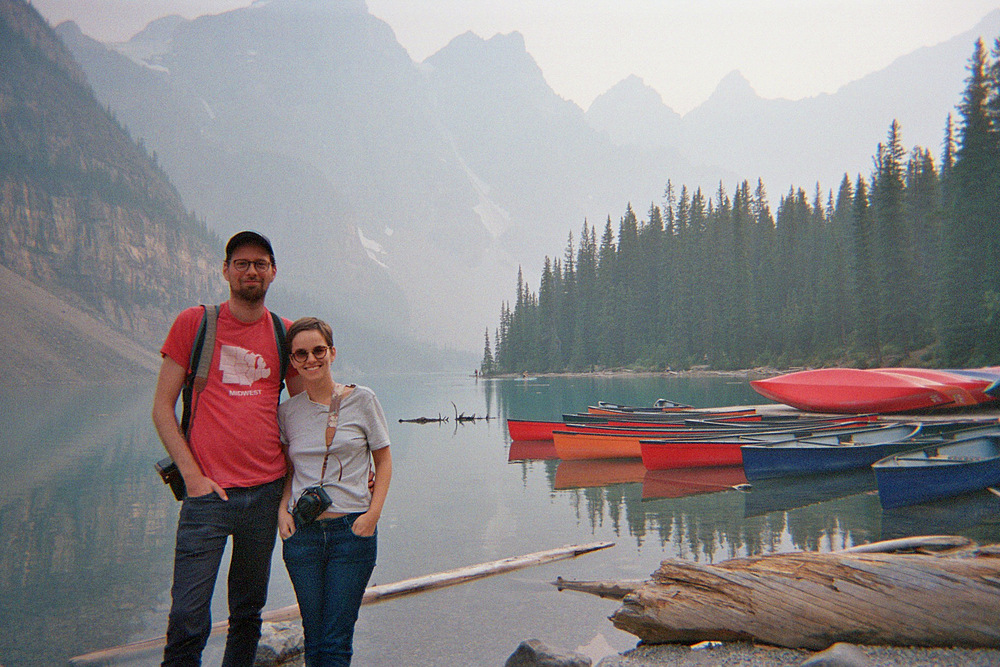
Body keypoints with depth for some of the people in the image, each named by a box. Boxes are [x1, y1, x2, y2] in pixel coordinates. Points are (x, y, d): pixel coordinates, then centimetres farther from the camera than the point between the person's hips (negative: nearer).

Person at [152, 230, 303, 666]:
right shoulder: (193, 323, 2)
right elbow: (162, 407, 0)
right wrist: (192, 475, -9)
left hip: (267, 493, 3)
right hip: (208, 492, -3)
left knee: (248, 614, 13)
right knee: (188, 621, -7)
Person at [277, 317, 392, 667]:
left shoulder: (361, 399, -2)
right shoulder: (288, 411, 5)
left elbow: (383, 461, 4)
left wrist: (373, 513, -8)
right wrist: (282, 509, -1)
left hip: (352, 531, -2)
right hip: (301, 532, 3)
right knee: (314, 637, 9)